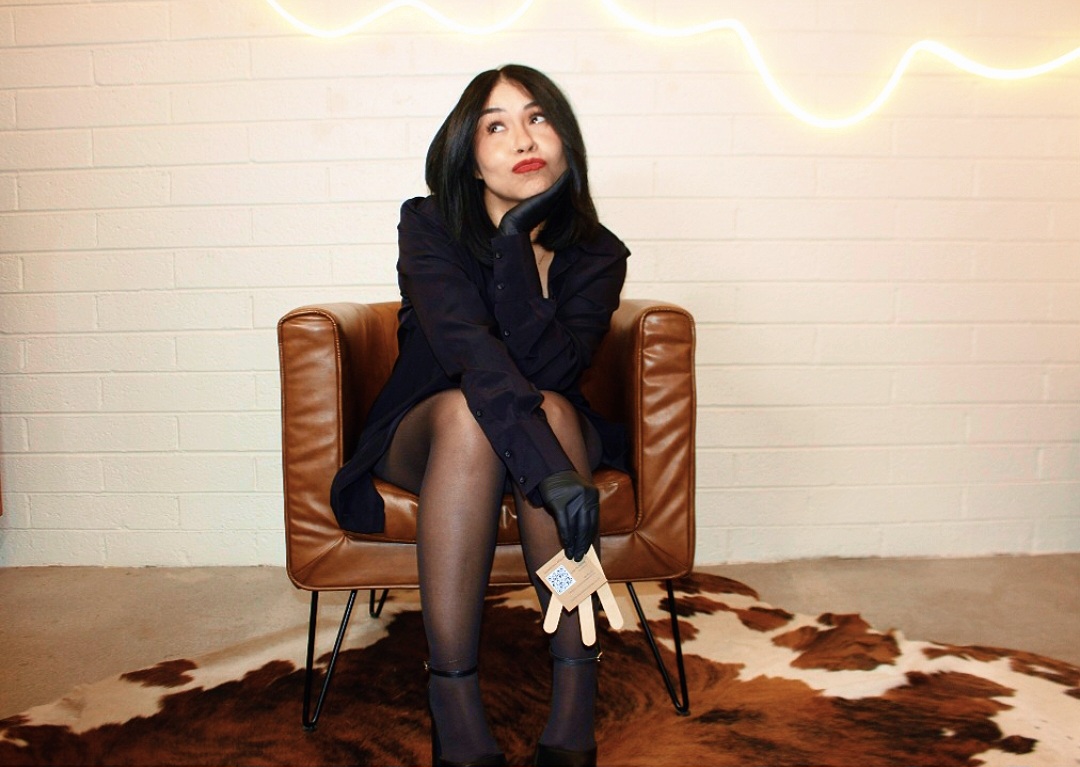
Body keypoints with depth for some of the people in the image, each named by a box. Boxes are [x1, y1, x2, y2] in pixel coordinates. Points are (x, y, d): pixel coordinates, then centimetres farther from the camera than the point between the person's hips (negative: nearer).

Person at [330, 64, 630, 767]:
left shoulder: (596, 255, -8)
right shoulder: (428, 228, -13)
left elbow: (551, 370, -24)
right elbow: (469, 350, -31)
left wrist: (518, 240, -26)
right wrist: (547, 467, -44)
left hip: (559, 434, 2)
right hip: (427, 440, -1)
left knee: (551, 409, -34)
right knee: (466, 410, -36)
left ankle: (576, 691, -30)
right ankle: (453, 701, -33)